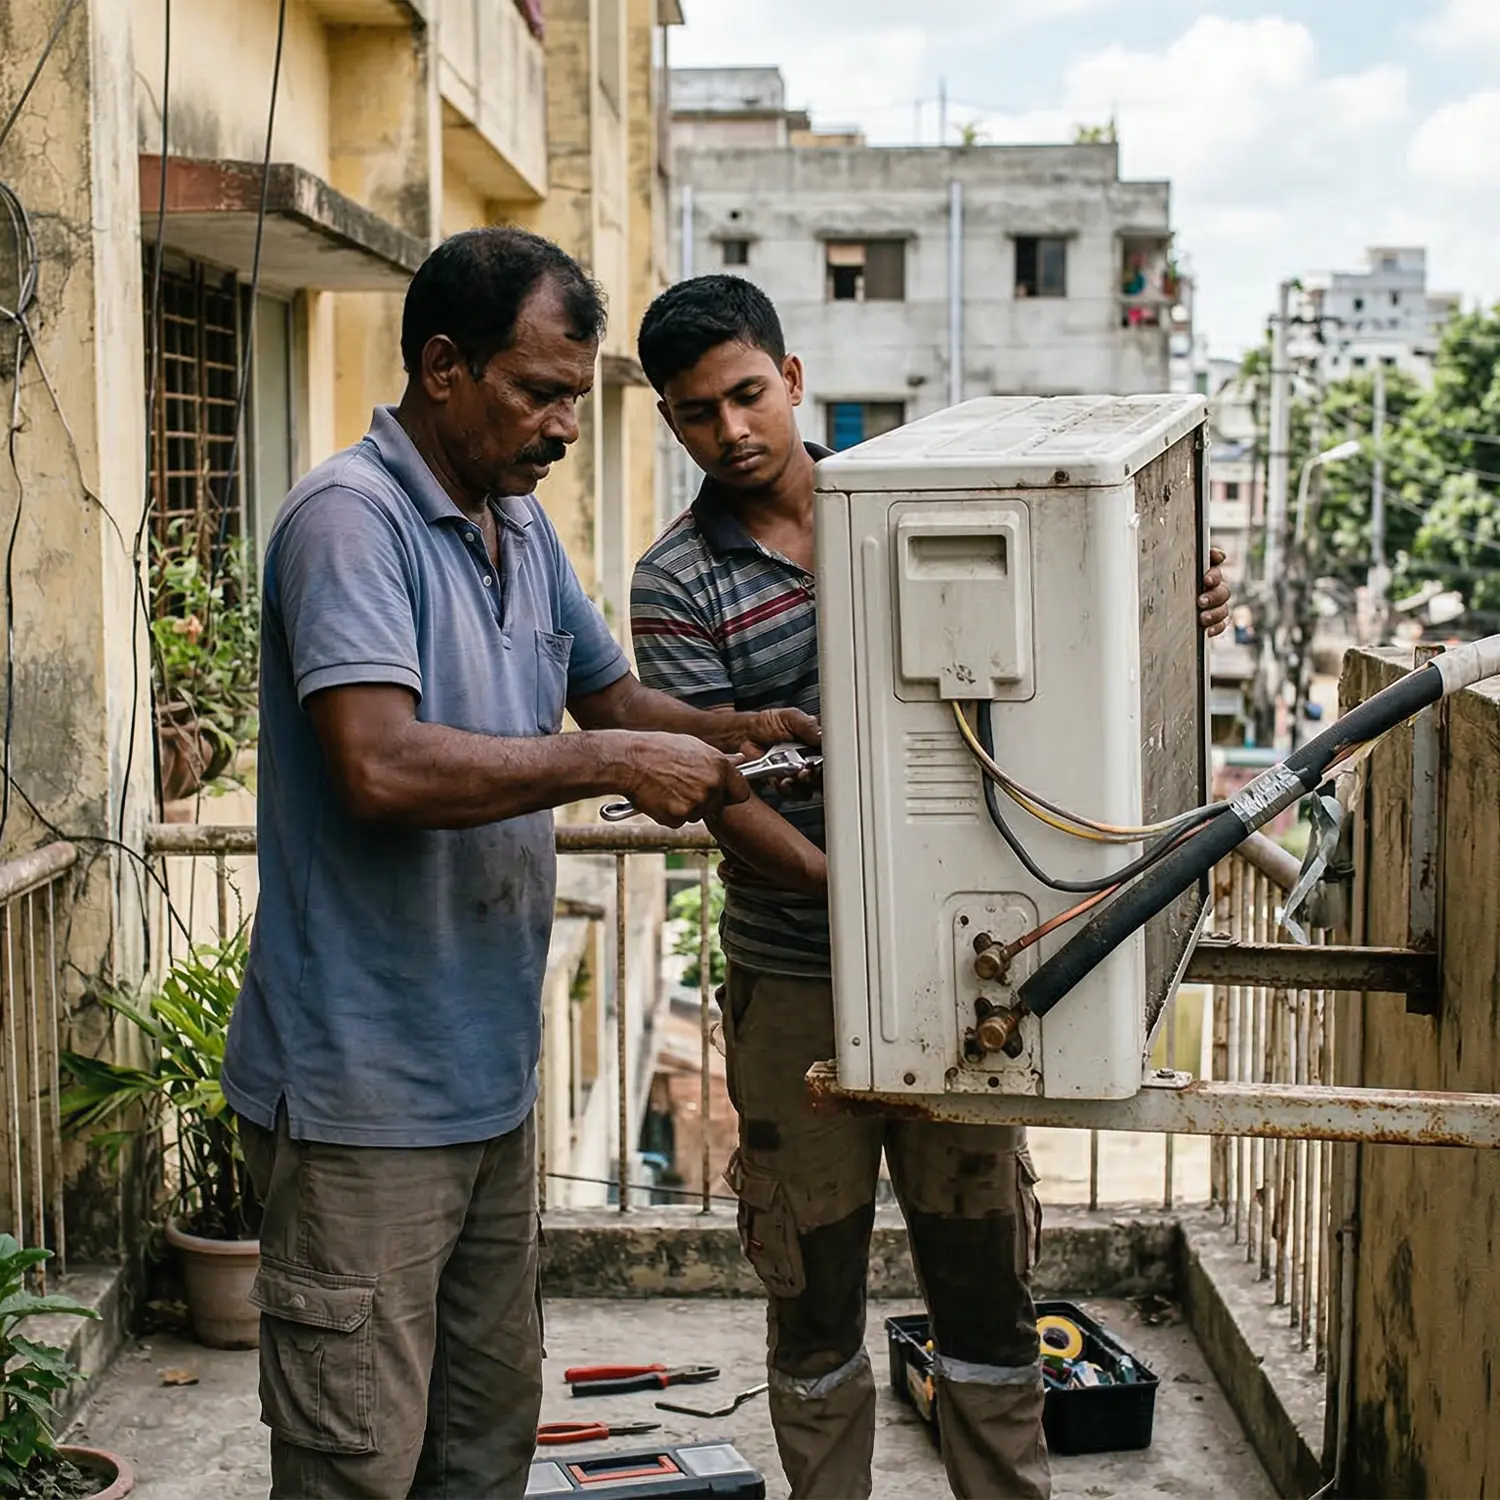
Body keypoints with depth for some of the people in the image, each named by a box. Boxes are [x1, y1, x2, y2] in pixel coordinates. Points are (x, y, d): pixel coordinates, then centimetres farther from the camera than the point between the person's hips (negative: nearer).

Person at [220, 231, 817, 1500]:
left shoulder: (522, 525, 12)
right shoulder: (352, 519, -16)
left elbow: (609, 693, 22)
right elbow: (381, 764, -28)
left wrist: (740, 735, 3)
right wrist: (613, 762, -21)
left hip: (489, 1070, 9)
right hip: (363, 1092, -9)